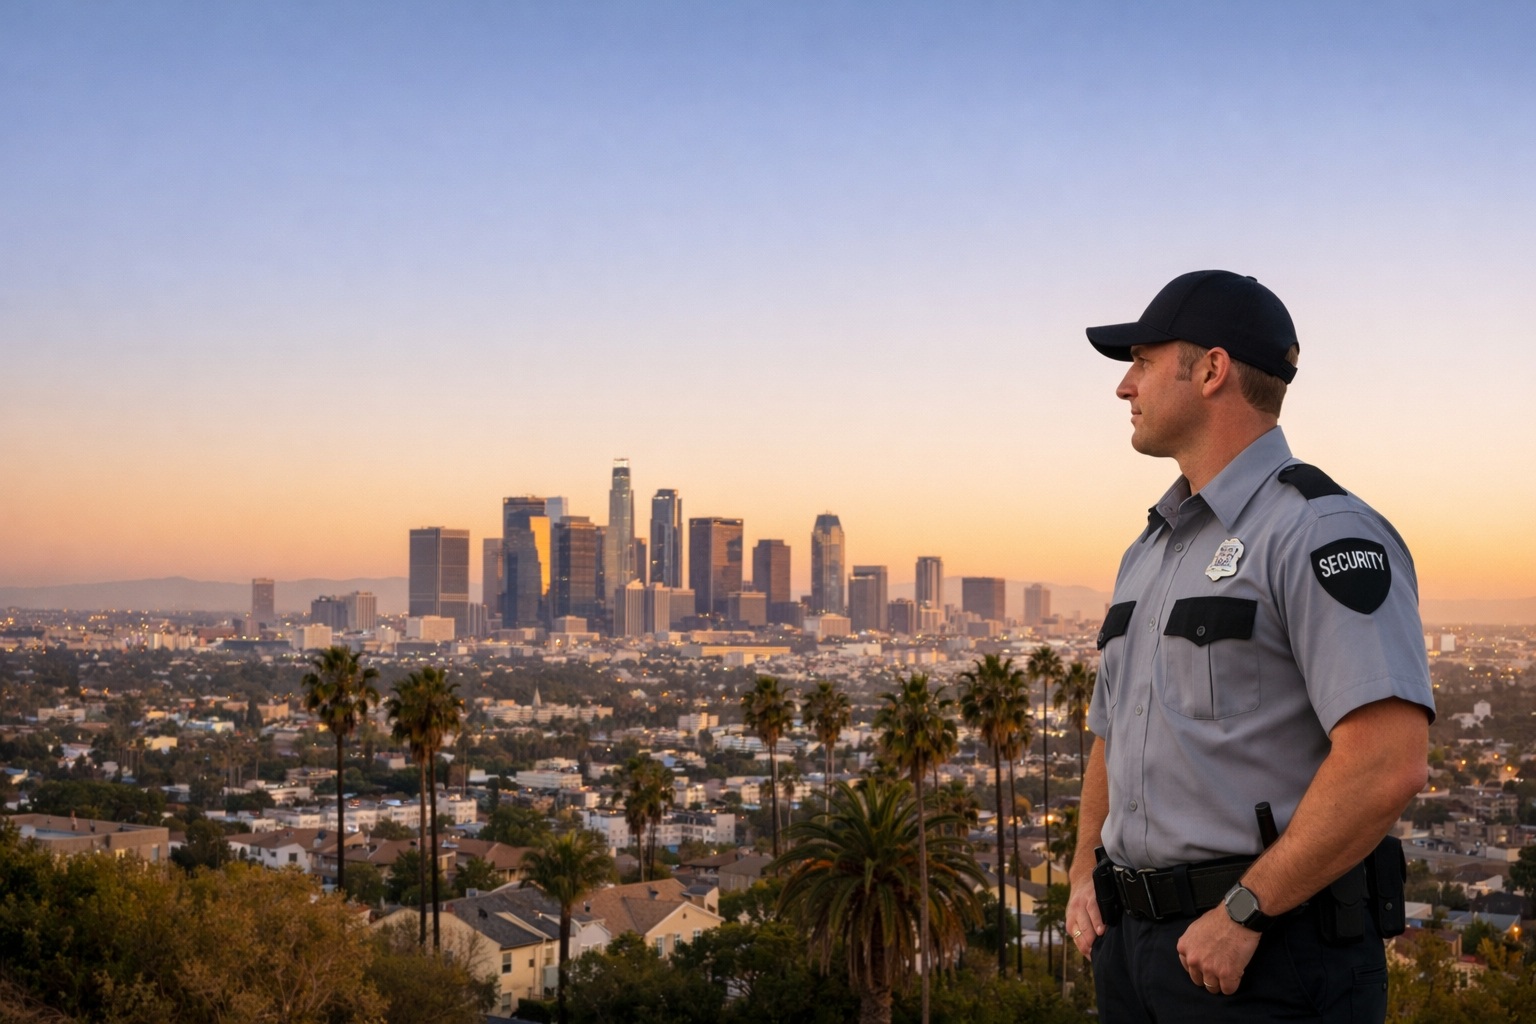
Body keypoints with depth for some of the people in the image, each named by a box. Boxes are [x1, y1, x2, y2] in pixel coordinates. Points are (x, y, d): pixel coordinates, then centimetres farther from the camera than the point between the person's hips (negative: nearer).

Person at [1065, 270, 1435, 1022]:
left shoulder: (1323, 532, -12)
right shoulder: (1149, 553, 15)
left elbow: (1388, 765, -22)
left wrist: (1243, 912, -19)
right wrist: (1086, 878, 7)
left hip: (1274, 955, -8)